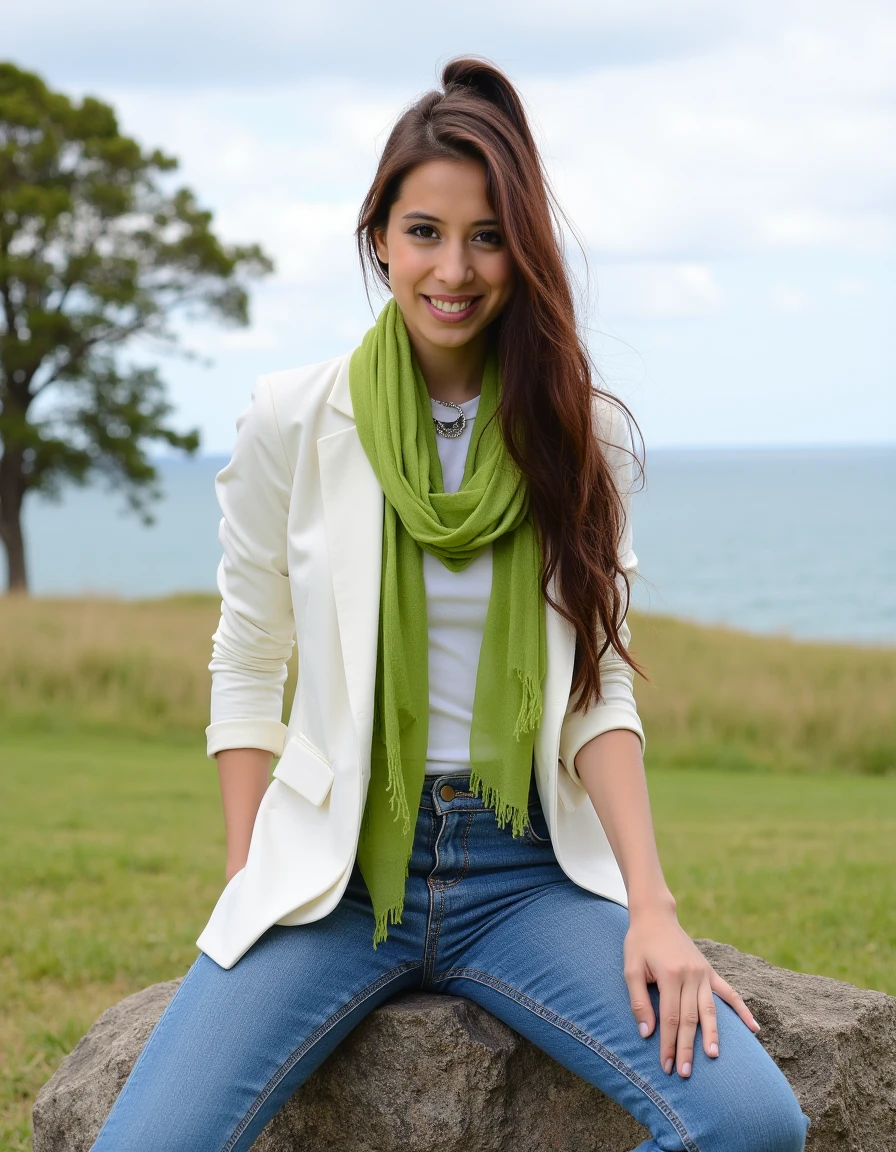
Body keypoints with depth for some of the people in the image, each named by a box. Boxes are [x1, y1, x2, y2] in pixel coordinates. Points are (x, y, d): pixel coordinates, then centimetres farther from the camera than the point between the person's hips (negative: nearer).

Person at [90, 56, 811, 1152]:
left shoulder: (581, 433, 3)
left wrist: (651, 906, -11)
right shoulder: (291, 423, 0)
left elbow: (600, 688, 2)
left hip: (527, 875, 1)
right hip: (331, 875, -1)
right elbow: (246, 671, 7)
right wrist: (246, 890, -3)